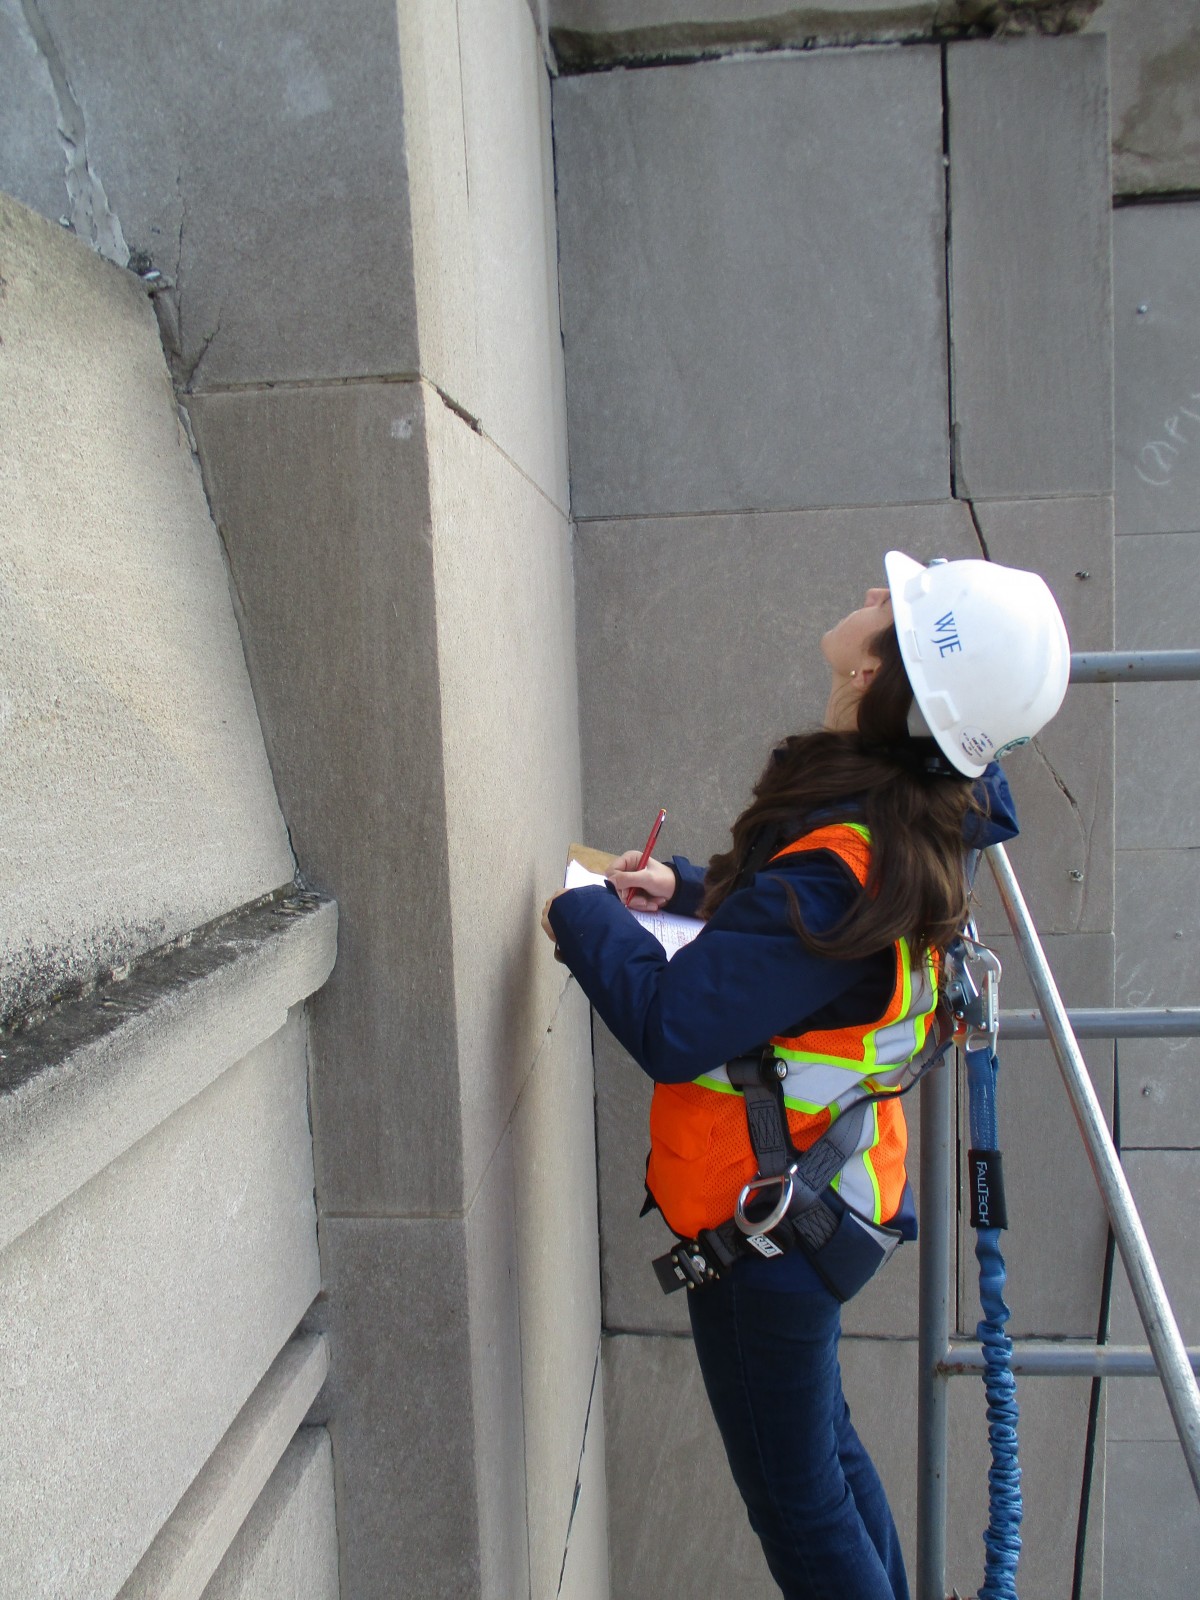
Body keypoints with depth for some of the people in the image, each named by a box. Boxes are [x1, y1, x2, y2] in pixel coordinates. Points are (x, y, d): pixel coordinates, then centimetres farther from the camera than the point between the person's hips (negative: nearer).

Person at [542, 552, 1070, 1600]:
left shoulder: (837, 866, -34)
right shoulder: (909, 829, -4)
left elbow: (670, 1026, -33)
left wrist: (585, 915, -17)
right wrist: (687, 888, 0)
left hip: (765, 1229, -9)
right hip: (829, 1202, 9)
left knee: (796, 1500, 14)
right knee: (825, 1449, 29)